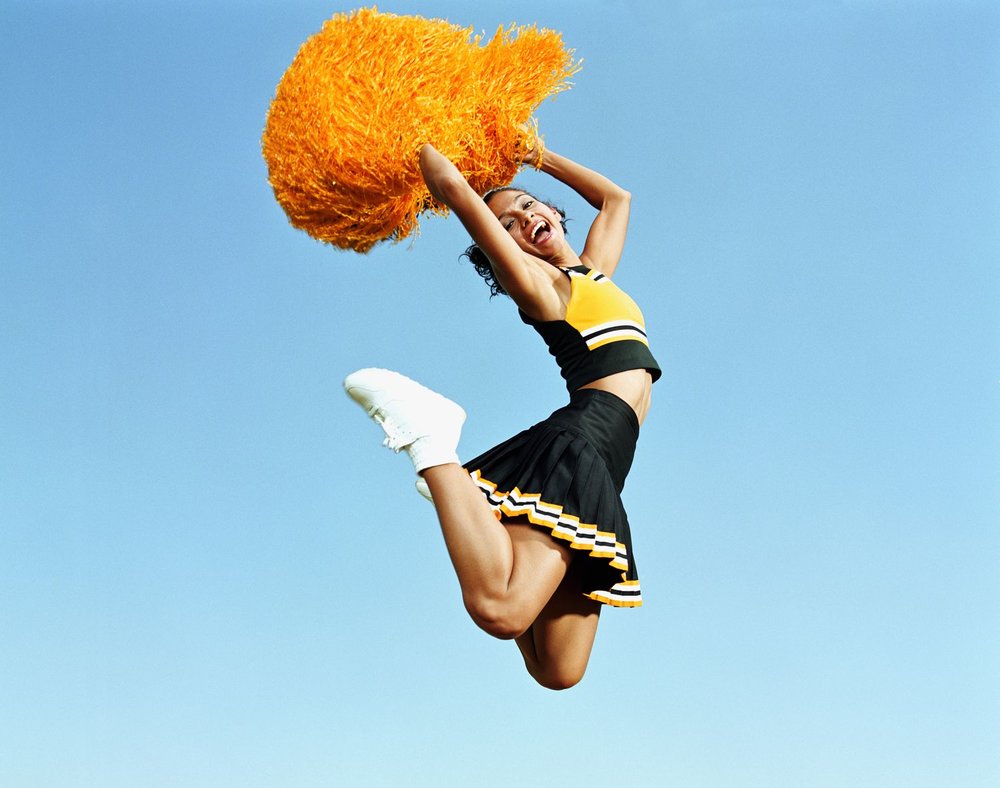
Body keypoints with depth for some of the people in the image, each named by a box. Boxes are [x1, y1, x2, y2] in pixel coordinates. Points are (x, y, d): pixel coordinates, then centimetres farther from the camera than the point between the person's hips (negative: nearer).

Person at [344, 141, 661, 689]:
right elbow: (453, 186, -1)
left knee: (558, 670, 2)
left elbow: (616, 196, 44)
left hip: (600, 475, 7)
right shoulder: (538, 282, 6)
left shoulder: (594, 272, 28)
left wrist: (537, 157, 46)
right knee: (499, 608, -33)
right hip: (581, 443, -7)